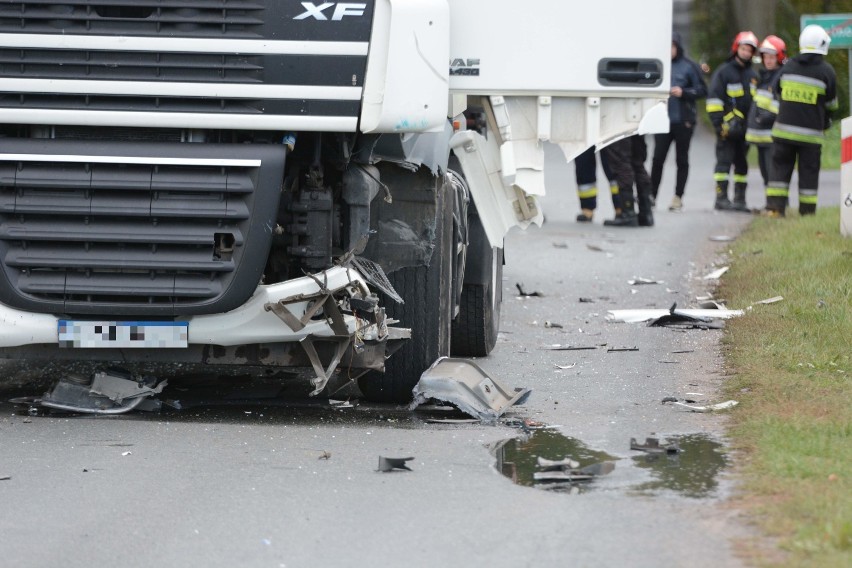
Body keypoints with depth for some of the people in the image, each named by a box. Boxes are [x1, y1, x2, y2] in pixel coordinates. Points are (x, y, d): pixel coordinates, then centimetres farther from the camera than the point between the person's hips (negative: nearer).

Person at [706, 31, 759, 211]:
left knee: (741, 163, 9)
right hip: (728, 126, -6)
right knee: (724, 161, -8)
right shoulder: (724, 71, -2)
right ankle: (721, 198, -8)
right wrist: (718, 122, -14)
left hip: (746, 127, 6)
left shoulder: (752, 75, 17)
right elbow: (714, 98, -7)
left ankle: (739, 198, 13)